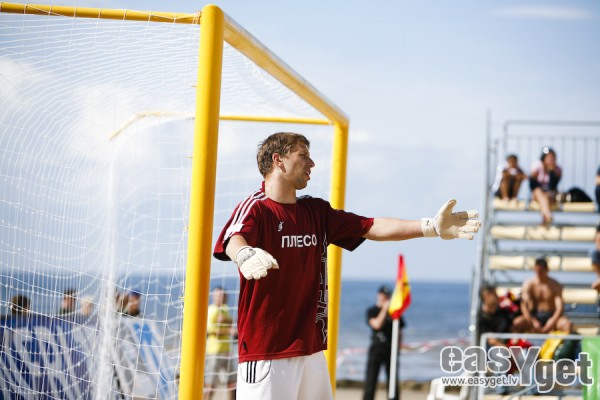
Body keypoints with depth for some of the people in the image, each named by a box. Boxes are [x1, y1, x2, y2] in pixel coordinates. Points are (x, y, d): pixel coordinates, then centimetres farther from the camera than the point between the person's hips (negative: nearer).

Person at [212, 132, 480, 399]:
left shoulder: (317, 211, 15)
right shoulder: (255, 208, -7)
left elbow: (371, 227, 10)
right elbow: (234, 241, -27)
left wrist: (432, 227, -2)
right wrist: (246, 255, -53)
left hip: (311, 351, 7)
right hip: (266, 354, -7)